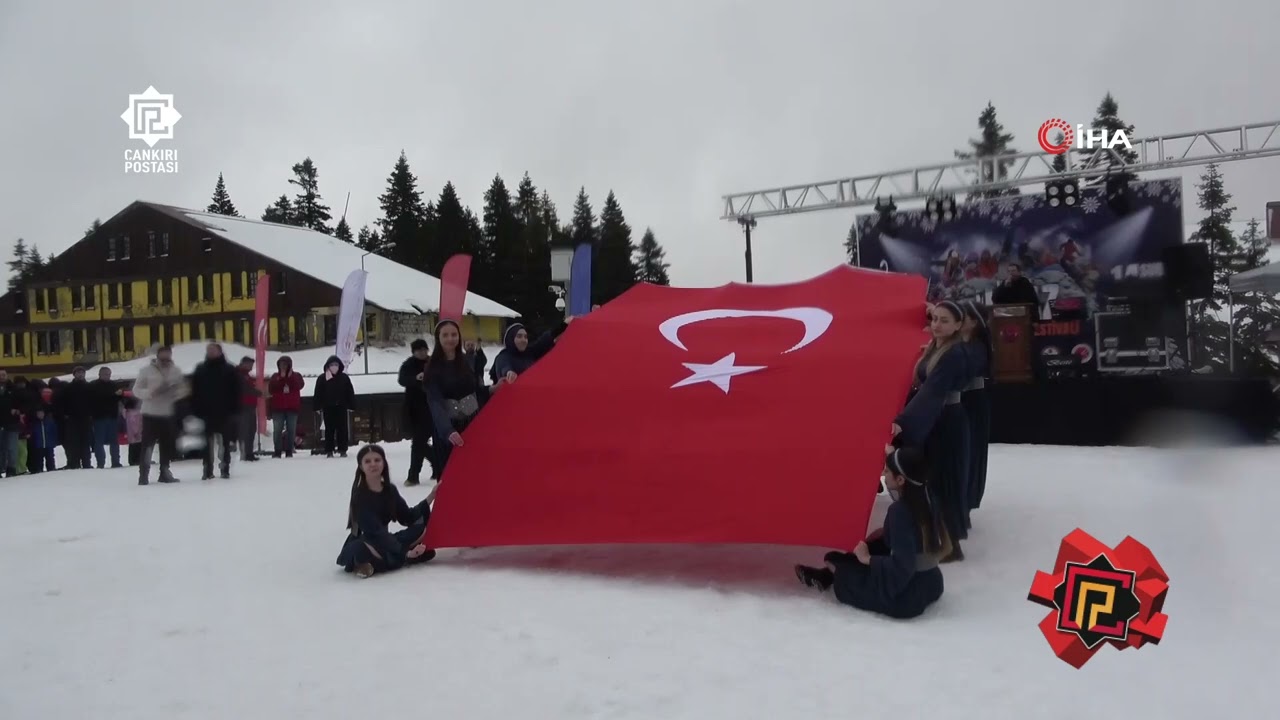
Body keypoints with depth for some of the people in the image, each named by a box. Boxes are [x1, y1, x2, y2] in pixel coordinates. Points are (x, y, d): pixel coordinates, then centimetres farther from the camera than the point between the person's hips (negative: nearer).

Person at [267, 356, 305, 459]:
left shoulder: (296, 376, 8)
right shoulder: (275, 376, 10)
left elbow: (300, 385, -12)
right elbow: (271, 389, -5)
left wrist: (290, 376, -16)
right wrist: (281, 378, -12)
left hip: (292, 408, 0)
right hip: (278, 408, 0)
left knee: (291, 430, 1)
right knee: (277, 430, -4)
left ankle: (289, 451, 6)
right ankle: (277, 451, -1)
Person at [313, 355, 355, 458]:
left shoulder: (344, 378, 4)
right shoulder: (322, 378, 2)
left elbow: (350, 393, 5)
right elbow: (318, 394, 0)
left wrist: (351, 405, 0)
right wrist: (317, 406, -6)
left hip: (341, 407, 1)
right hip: (328, 408, -1)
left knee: (342, 429, 3)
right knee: (329, 429, 4)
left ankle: (342, 450, 8)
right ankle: (329, 451, 8)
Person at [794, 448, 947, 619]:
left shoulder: (900, 511, -23)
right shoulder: (924, 501, 0)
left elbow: (901, 568, -29)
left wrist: (867, 559, -14)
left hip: (908, 595, -8)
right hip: (931, 584, 8)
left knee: (834, 561, 2)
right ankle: (827, 576, 27)